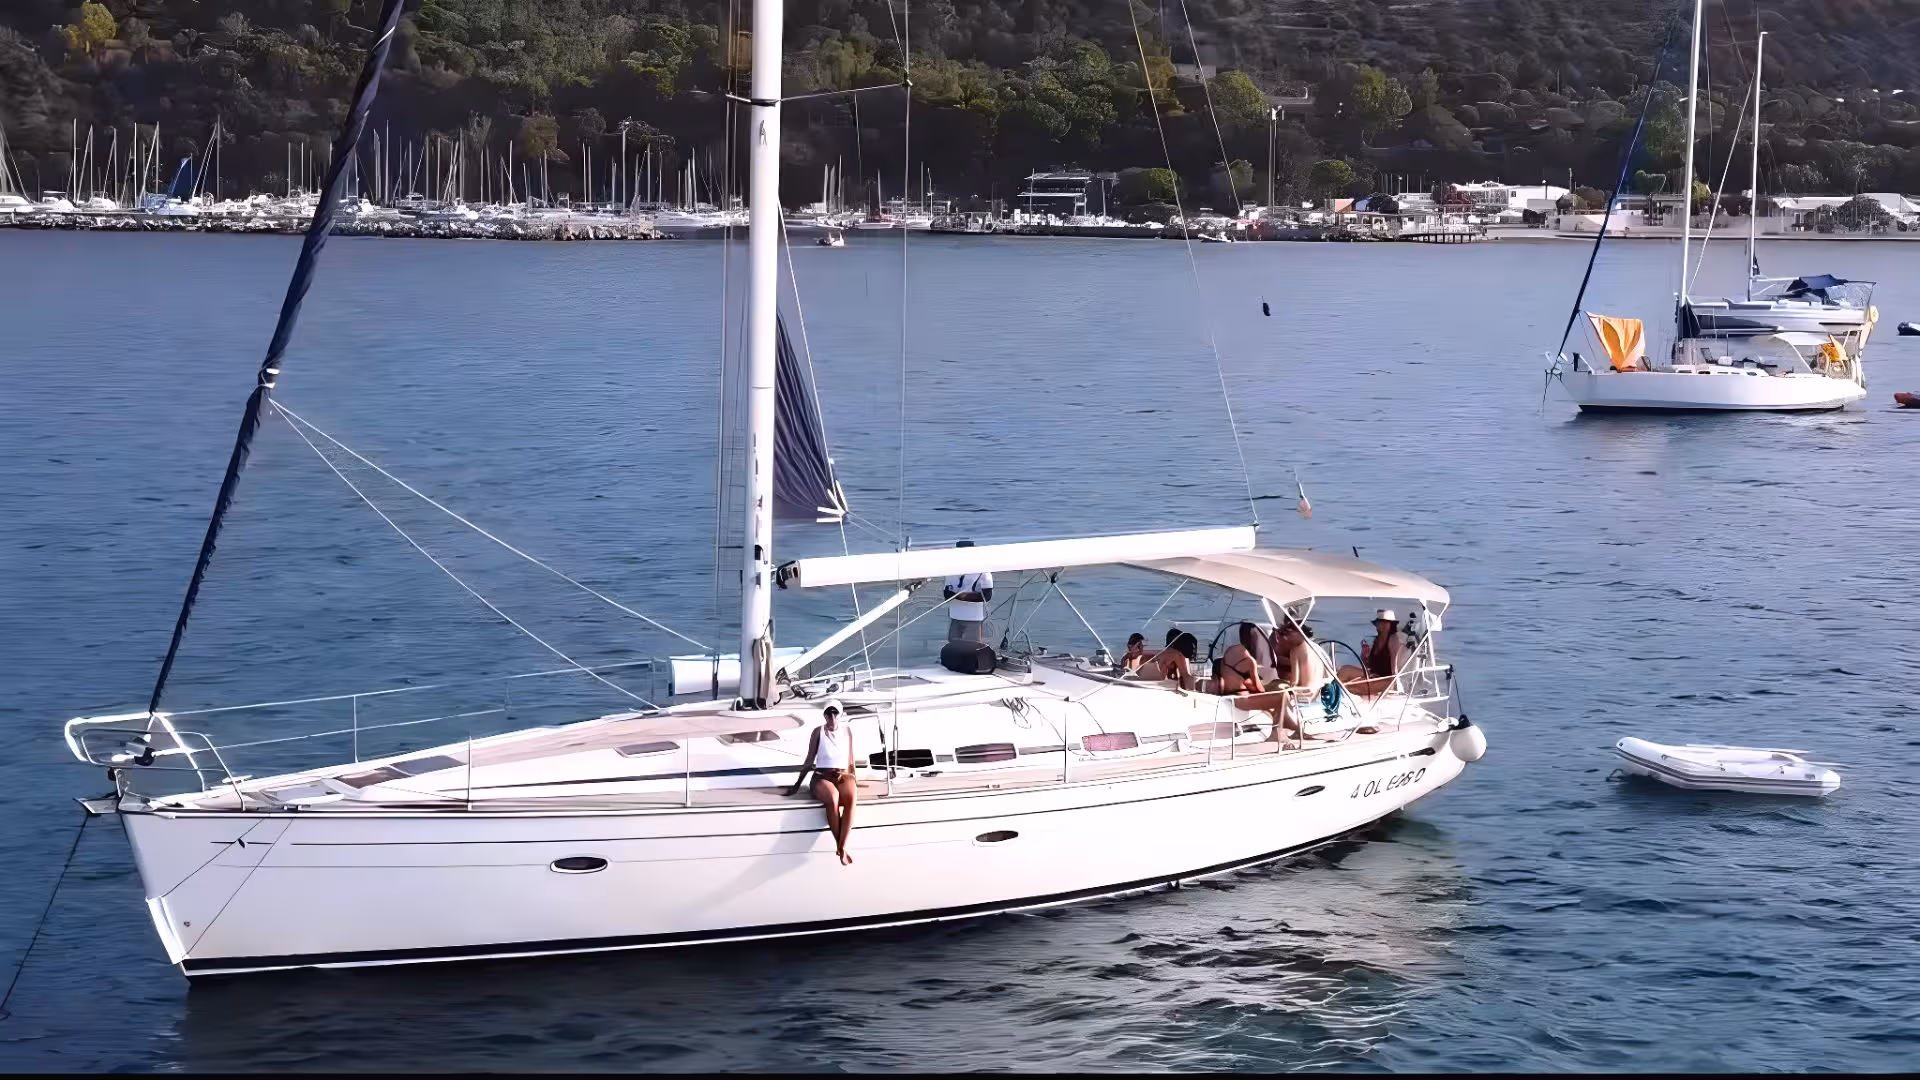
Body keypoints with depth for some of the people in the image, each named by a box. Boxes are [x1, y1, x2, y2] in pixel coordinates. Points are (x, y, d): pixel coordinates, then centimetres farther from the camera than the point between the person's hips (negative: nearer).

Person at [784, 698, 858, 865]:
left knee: (850, 798, -36)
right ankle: (838, 844, -31)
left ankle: (842, 847, -38)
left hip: (844, 776, 2)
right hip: (822, 776, -2)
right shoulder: (819, 732, 2)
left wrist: (854, 782, 16)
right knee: (833, 797, -40)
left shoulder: (847, 730, 10)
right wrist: (797, 785, 7)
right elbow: (809, 760, 8)